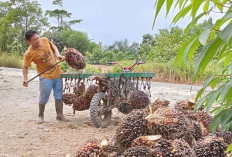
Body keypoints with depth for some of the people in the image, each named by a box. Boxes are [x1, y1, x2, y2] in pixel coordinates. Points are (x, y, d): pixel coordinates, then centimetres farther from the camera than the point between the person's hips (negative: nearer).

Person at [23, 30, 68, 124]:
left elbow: (53, 47, 12)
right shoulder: (29, 53, -18)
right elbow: (25, 67, -8)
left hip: (57, 73, 5)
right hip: (45, 77, -4)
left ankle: (60, 115, 26)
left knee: (59, 96, 12)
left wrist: (58, 55, -4)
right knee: (43, 98, 1)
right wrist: (25, 79, -19)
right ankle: (41, 116, 26)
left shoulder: (45, 40, -7)